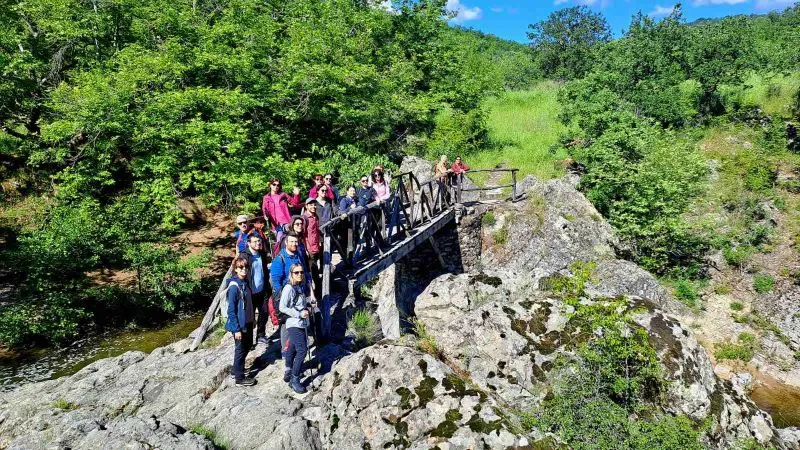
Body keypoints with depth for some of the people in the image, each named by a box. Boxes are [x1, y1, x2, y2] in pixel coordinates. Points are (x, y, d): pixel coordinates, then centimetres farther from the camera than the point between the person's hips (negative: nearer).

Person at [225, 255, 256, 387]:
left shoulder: (245, 282, 3)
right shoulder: (234, 286, -21)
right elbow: (231, 310, -20)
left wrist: (252, 320, 16)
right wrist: (236, 329, -20)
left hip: (248, 322, 8)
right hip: (239, 324, -8)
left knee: (247, 346, 20)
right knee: (240, 349, 5)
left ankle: (237, 370, 39)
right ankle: (239, 378, 21)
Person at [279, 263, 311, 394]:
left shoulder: (301, 287, 10)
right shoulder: (288, 288, -14)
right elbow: (282, 308, -17)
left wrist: (308, 307, 6)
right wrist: (299, 314, -18)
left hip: (302, 324, 8)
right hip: (294, 324, -8)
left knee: (292, 348, 18)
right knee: (302, 350, -12)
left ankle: (288, 373, 32)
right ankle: (294, 380, -4)